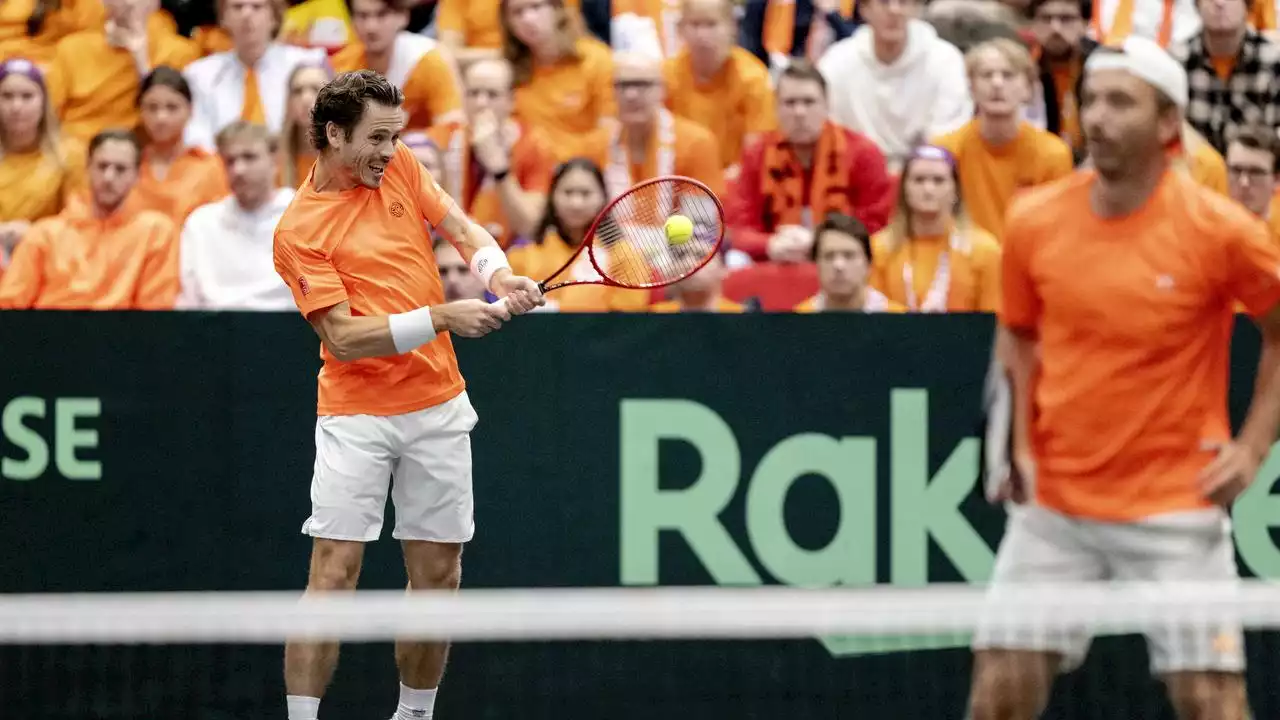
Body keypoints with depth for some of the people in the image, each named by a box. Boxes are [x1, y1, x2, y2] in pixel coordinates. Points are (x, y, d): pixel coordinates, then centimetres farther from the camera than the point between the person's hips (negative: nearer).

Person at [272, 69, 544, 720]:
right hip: (355, 415, -5)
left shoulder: (400, 168, 6)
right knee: (333, 572, -12)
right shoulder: (299, 231, -12)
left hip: (437, 408, 5)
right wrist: (440, 318, -24)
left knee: (437, 577, 7)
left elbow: (464, 232, 7)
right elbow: (344, 337, -17)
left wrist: (498, 275, -15)